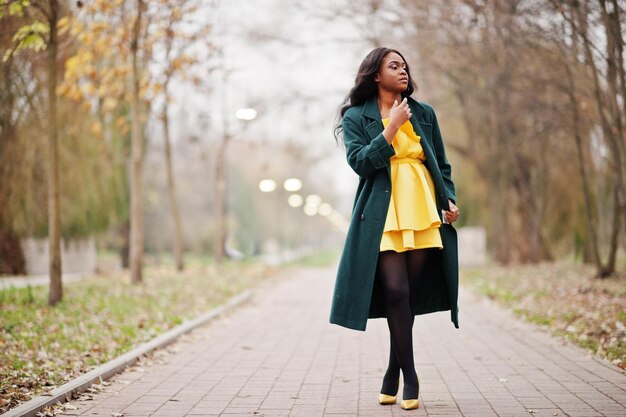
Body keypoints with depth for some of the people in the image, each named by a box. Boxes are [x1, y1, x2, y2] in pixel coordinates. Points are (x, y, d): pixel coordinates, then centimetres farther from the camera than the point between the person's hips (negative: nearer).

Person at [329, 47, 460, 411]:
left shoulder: (424, 113, 14)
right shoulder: (356, 117, 5)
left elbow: (442, 165, 18)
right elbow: (359, 161, -10)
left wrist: (450, 200, 4)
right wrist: (393, 126, -11)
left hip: (424, 214, 3)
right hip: (383, 216, -3)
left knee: (410, 295, 2)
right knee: (396, 292, -13)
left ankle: (394, 374, 15)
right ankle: (410, 378, -3)